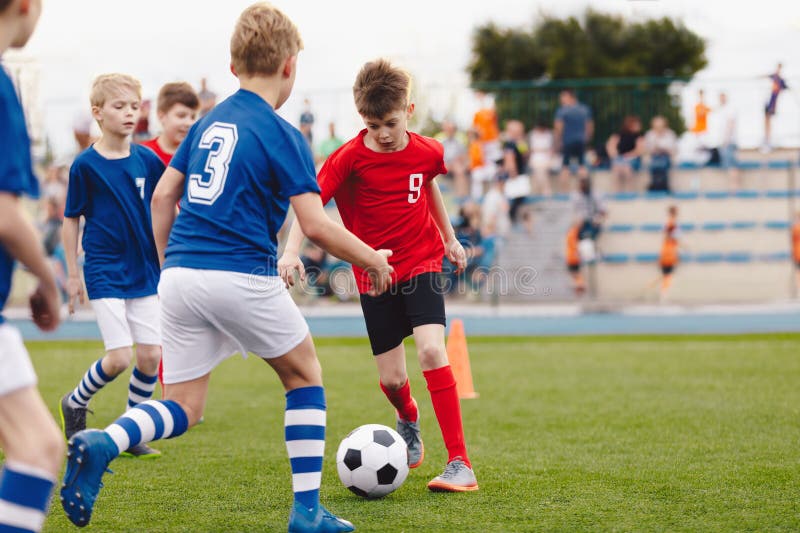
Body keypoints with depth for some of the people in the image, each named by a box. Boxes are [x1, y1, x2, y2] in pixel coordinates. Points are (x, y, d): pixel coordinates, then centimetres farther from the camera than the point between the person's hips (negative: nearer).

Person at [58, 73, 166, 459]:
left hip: (143, 271, 4)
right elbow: (71, 221, 0)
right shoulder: (85, 165, -7)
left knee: (151, 354, 0)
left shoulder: (147, 160, 1)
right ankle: (75, 404, 16)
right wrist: (73, 275, 1)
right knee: (119, 357, -11)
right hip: (104, 272, -4)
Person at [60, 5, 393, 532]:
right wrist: (372, 259, 3)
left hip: (180, 274, 5)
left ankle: (101, 444, -20)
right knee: (305, 374, 16)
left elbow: (162, 197, 17)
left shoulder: (208, 123, 14)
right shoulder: (282, 135, -5)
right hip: (243, 278, -5)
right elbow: (316, 224, -11)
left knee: (183, 408, 10)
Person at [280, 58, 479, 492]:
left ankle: (460, 464, -20)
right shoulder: (350, 157, -12)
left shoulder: (427, 152, -3)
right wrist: (291, 250, -31)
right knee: (391, 378, 2)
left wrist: (449, 237, 26)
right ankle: (408, 418, 43)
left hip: (422, 264, 0)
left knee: (431, 349, -22)